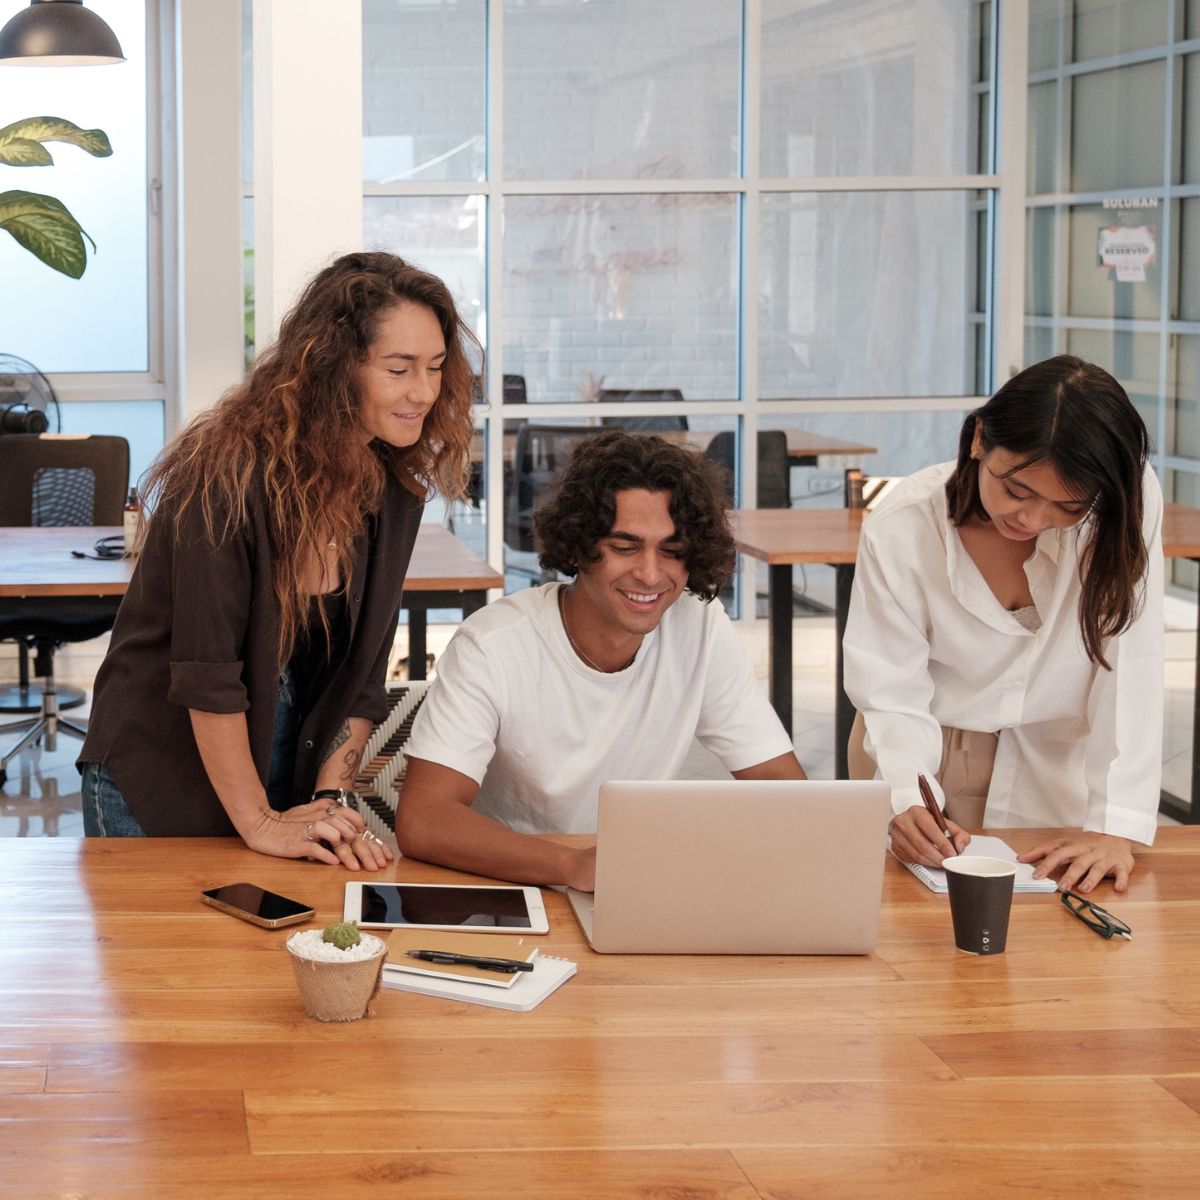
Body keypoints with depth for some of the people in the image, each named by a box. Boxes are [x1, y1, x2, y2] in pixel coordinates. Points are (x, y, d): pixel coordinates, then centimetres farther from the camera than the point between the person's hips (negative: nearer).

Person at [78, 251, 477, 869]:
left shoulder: (392, 491, -4)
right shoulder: (230, 472, -25)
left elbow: (362, 669, -2)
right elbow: (206, 673, -25)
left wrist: (329, 799, -12)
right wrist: (257, 823, -21)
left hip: (284, 770, 6)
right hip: (156, 777, -5)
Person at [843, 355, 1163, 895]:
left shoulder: (1131, 504, -22)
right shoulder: (900, 531, -21)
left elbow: (1129, 668, -23)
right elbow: (894, 698, -16)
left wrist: (1116, 826, -30)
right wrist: (908, 800, -35)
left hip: (1061, 767, 0)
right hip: (929, 758, 0)